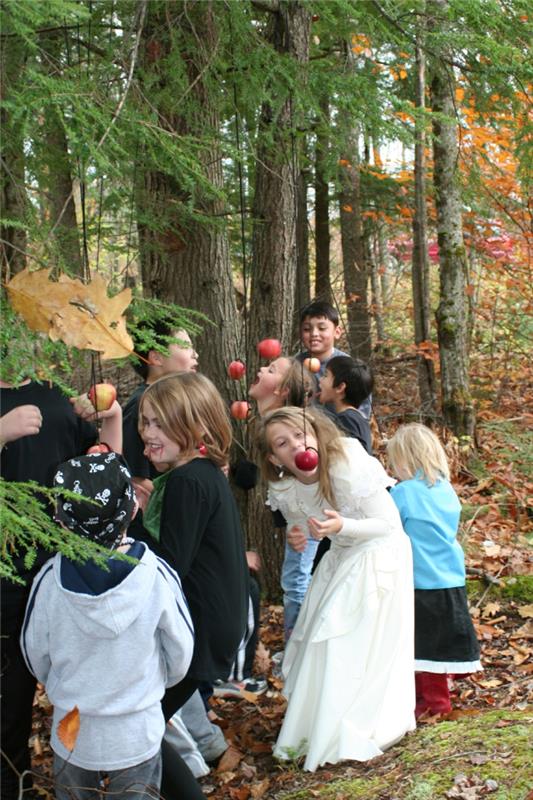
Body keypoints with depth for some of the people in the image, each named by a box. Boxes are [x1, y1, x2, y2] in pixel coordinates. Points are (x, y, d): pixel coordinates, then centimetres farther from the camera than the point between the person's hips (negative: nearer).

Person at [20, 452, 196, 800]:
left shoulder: (50, 580, -20)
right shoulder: (157, 576, -22)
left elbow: (36, 658, -5)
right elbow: (180, 655, -8)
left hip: (71, 736, 1)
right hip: (138, 735, -1)